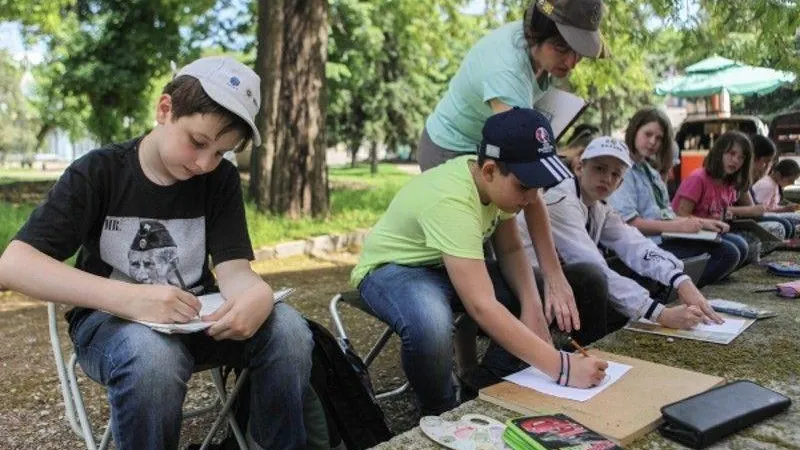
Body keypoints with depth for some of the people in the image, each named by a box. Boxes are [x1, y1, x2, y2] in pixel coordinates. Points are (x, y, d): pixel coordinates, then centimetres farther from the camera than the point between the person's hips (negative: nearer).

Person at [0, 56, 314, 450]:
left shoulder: (221, 180, -2)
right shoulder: (98, 173, -11)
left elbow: (232, 269, -10)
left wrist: (258, 294, -37)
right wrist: (129, 298, -38)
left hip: (196, 315, 3)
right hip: (111, 318, -2)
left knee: (288, 330, -25)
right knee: (153, 355, -37)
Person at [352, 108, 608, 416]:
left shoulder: (500, 181, -12)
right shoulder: (450, 202, -37)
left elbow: (510, 250, -4)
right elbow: (482, 307, -42)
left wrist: (532, 306, -22)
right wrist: (561, 367, -40)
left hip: (448, 265, 8)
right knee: (430, 327, -40)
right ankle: (441, 415, -8)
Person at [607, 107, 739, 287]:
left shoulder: (652, 173, 22)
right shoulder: (623, 170, -6)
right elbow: (628, 222, -15)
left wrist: (702, 223, 5)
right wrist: (679, 226, -15)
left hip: (665, 240, 9)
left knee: (729, 251, -8)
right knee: (726, 254, -20)